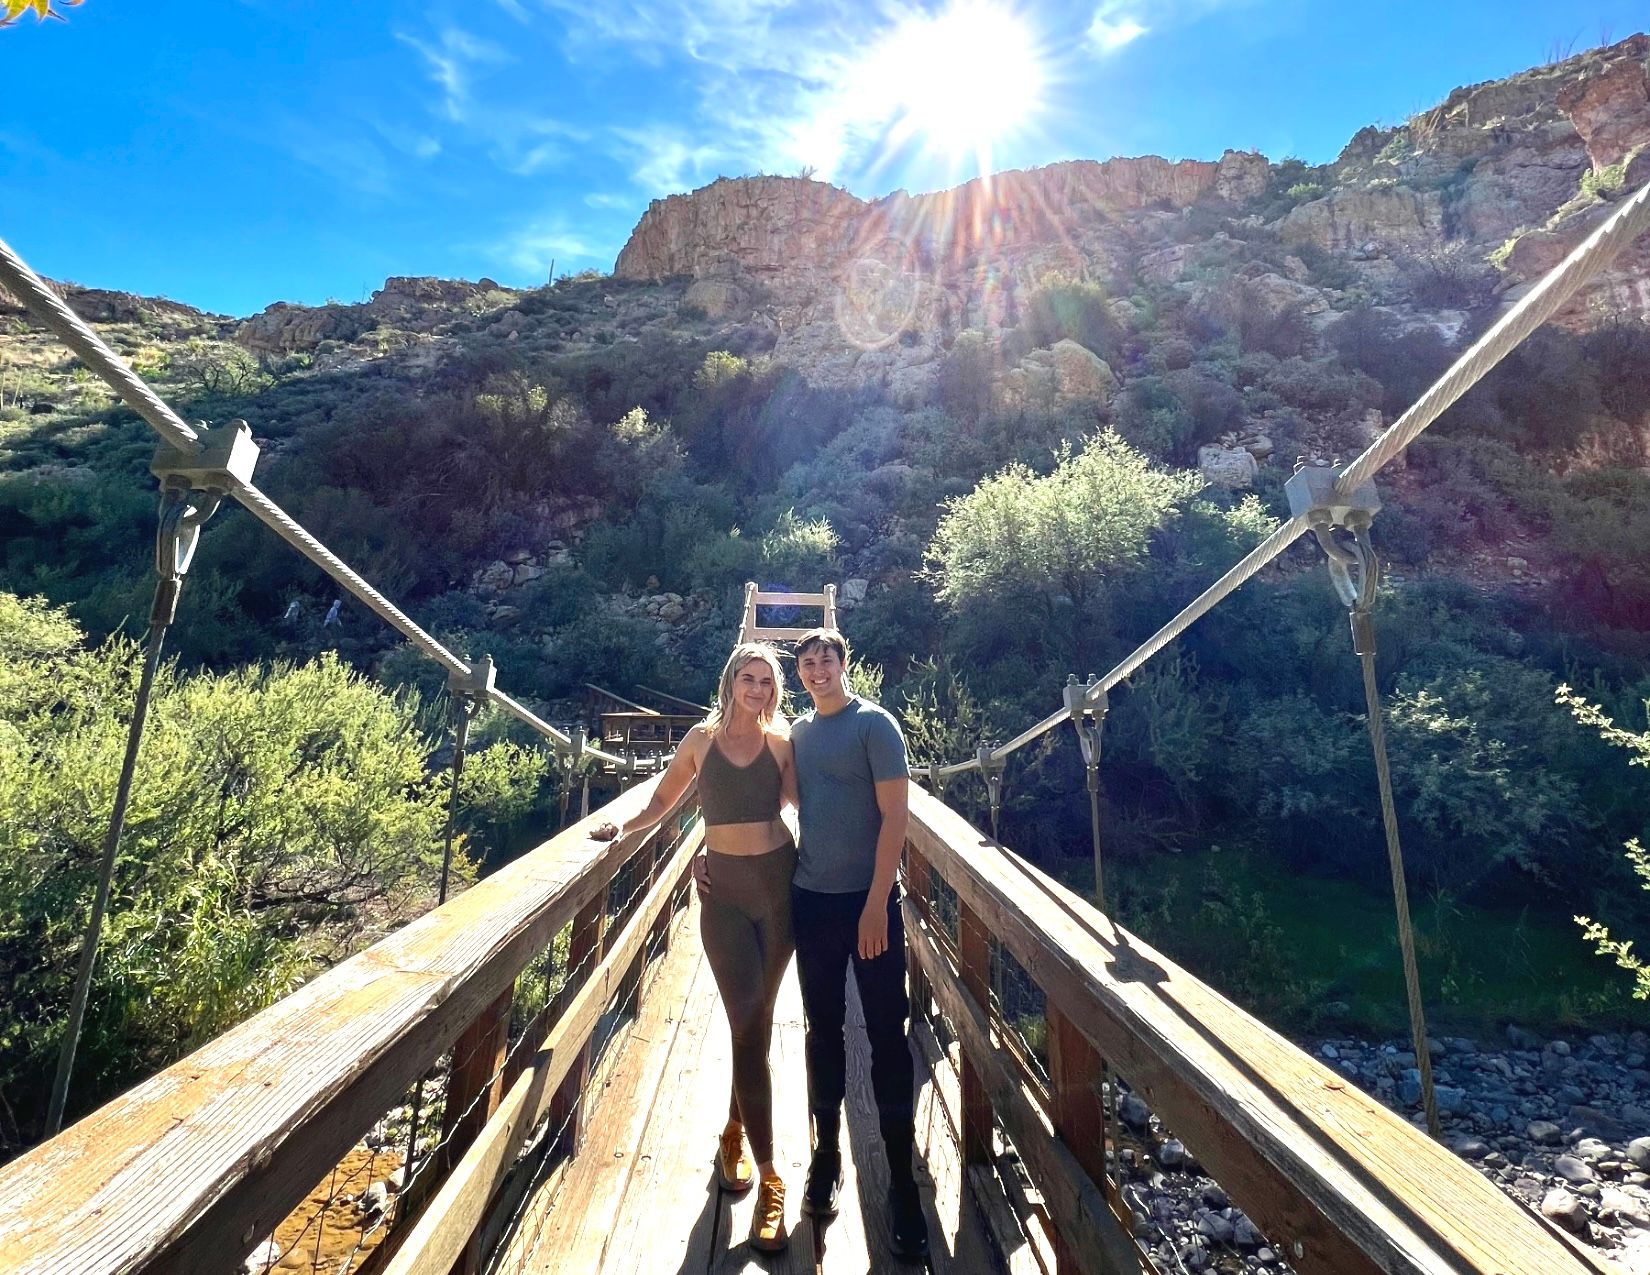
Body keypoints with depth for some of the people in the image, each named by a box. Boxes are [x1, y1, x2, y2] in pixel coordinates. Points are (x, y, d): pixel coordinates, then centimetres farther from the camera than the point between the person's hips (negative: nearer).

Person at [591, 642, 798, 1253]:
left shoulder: (782, 741, 0)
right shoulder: (702, 737, 2)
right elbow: (664, 799, 11)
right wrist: (623, 827, 2)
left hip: (777, 882, 1)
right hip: (723, 890, -1)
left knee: (756, 1021, 13)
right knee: (749, 1025, -2)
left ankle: (734, 1129, 39)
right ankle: (769, 1179, 10)